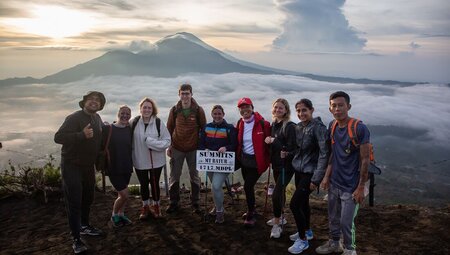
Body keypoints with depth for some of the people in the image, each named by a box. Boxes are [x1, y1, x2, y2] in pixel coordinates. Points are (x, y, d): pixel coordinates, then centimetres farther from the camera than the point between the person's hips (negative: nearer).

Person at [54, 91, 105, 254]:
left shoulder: (97, 118, 5)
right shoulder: (74, 118, -19)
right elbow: (58, 137, -29)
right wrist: (82, 135, -37)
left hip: (88, 166, 8)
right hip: (72, 166, -7)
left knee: (88, 198, 19)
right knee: (74, 202, -3)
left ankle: (84, 226, 39)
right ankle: (76, 239, 6)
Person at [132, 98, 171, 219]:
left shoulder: (158, 123, -11)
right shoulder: (135, 122, -6)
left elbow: (167, 141, -11)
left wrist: (151, 142, -21)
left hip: (156, 161, -1)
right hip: (140, 161, 1)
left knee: (155, 183, 13)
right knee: (143, 184, 16)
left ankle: (155, 205, 36)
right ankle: (145, 206, 37)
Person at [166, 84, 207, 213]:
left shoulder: (198, 110, -5)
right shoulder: (174, 110, -1)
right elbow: (169, 129, 6)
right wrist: (168, 146, 3)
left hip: (194, 149, -1)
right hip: (177, 148, 1)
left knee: (194, 176, 9)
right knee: (174, 177, 7)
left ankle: (195, 203, 22)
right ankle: (174, 203, 20)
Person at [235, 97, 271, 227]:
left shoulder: (262, 123, -15)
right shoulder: (240, 124, 1)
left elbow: (268, 142, -10)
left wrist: (268, 160, -14)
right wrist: (238, 157, 6)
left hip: (256, 161, -6)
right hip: (244, 159, 6)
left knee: (248, 186, -9)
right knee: (248, 186, 17)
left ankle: (251, 215, 9)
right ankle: (251, 210, 37)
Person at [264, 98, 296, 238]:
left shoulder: (290, 126, -16)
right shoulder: (273, 124, 6)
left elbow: (291, 148, -21)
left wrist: (273, 141, -19)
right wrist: (270, 159, 0)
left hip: (286, 166, -7)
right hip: (276, 164, 7)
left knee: (276, 194, -9)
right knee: (280, 191, 20)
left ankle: (277, 224, 6)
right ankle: (280, 218, 37)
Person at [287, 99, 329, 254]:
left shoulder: (318, 127, -17)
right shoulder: (298, 127, 5)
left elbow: (324, 153, -19)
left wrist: (316, 179, -20)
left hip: (310, 172, -7)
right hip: (299, 170, 7)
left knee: (294, 204, -8)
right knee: (303, 202, 18)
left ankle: (303, 240, 9)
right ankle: (307, 231, 38)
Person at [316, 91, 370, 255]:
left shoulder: (360, 129, -17)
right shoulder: (332, 127, 2)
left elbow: (365, 160, -14)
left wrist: (361, 187, -13)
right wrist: (327, 177, 7)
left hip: (350, 186, -5)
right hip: (334, 183, 6)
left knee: (346, 222, 4)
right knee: (333, 218, 18)